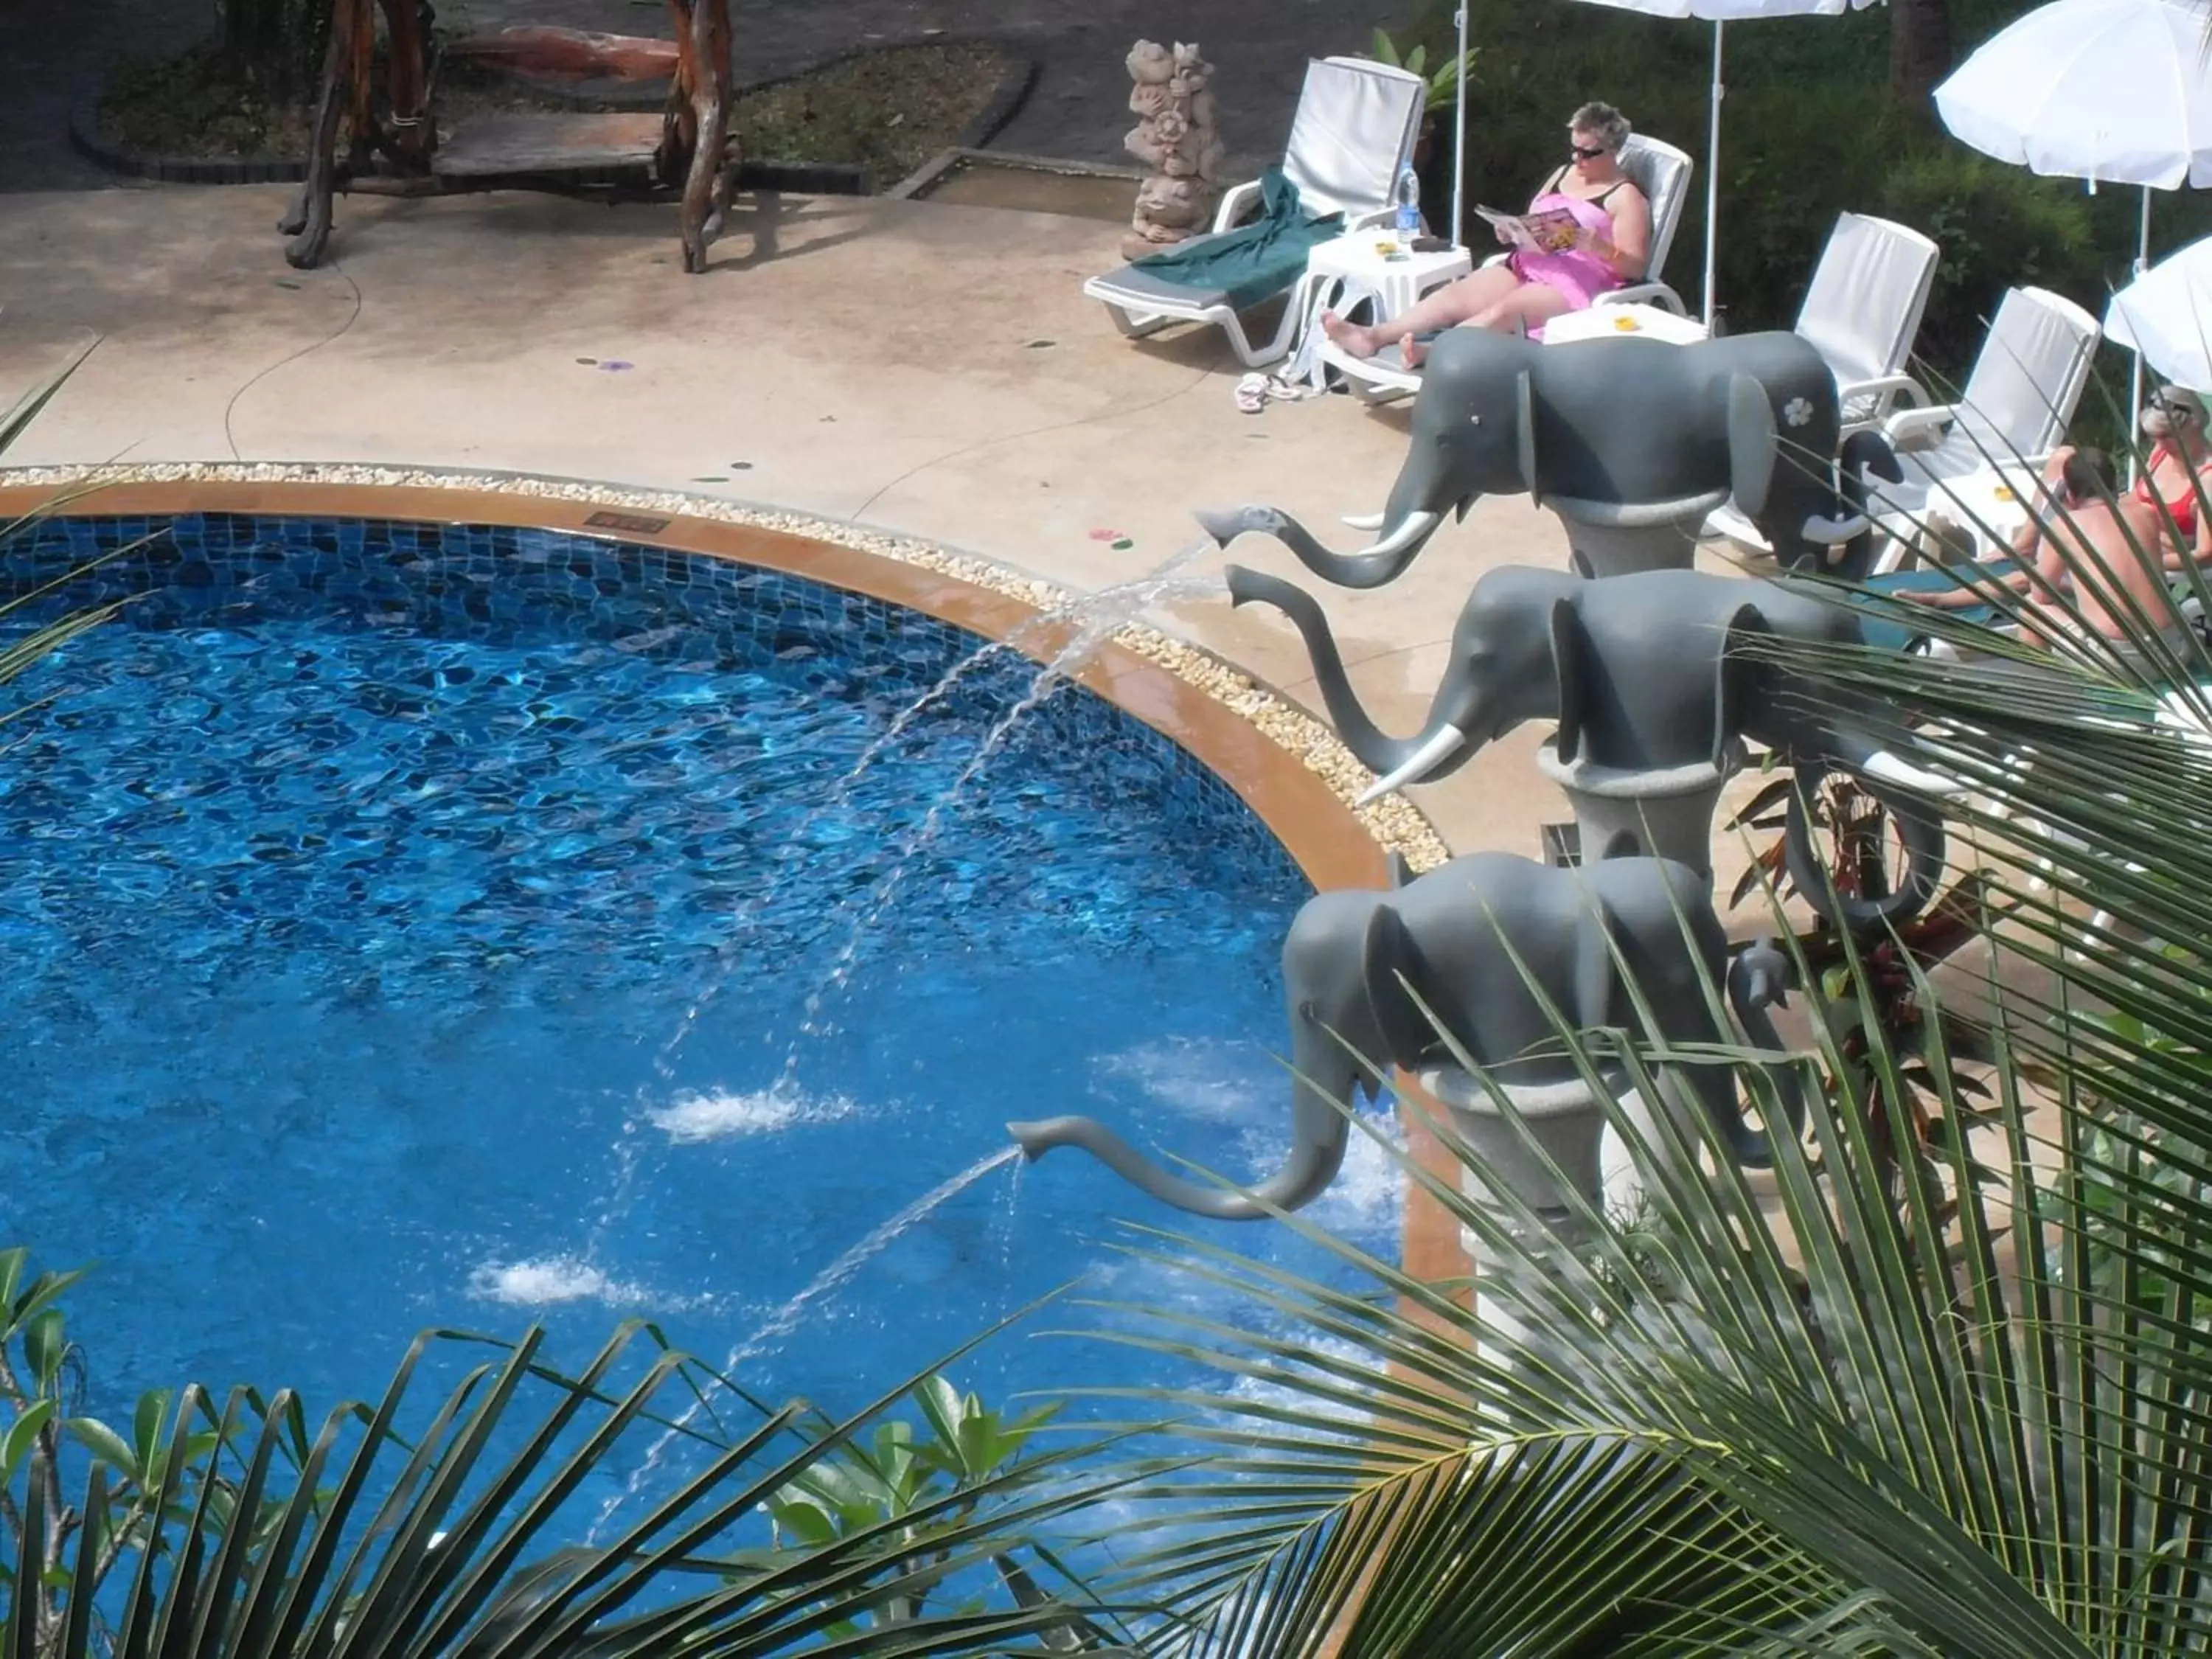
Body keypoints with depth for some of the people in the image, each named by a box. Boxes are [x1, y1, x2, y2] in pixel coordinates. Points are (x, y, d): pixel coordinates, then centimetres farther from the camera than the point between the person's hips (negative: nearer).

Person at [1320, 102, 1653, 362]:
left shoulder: (1625, 197, 0)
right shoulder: (1563, 175, 22)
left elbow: (1635, 266, -7)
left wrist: (1598, 246, -26)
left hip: (1574, 284, -7)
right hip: (1527, 265, 7)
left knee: (1503, 311, -34)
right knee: (1454, 296, -17)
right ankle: (1373, 337, -35)